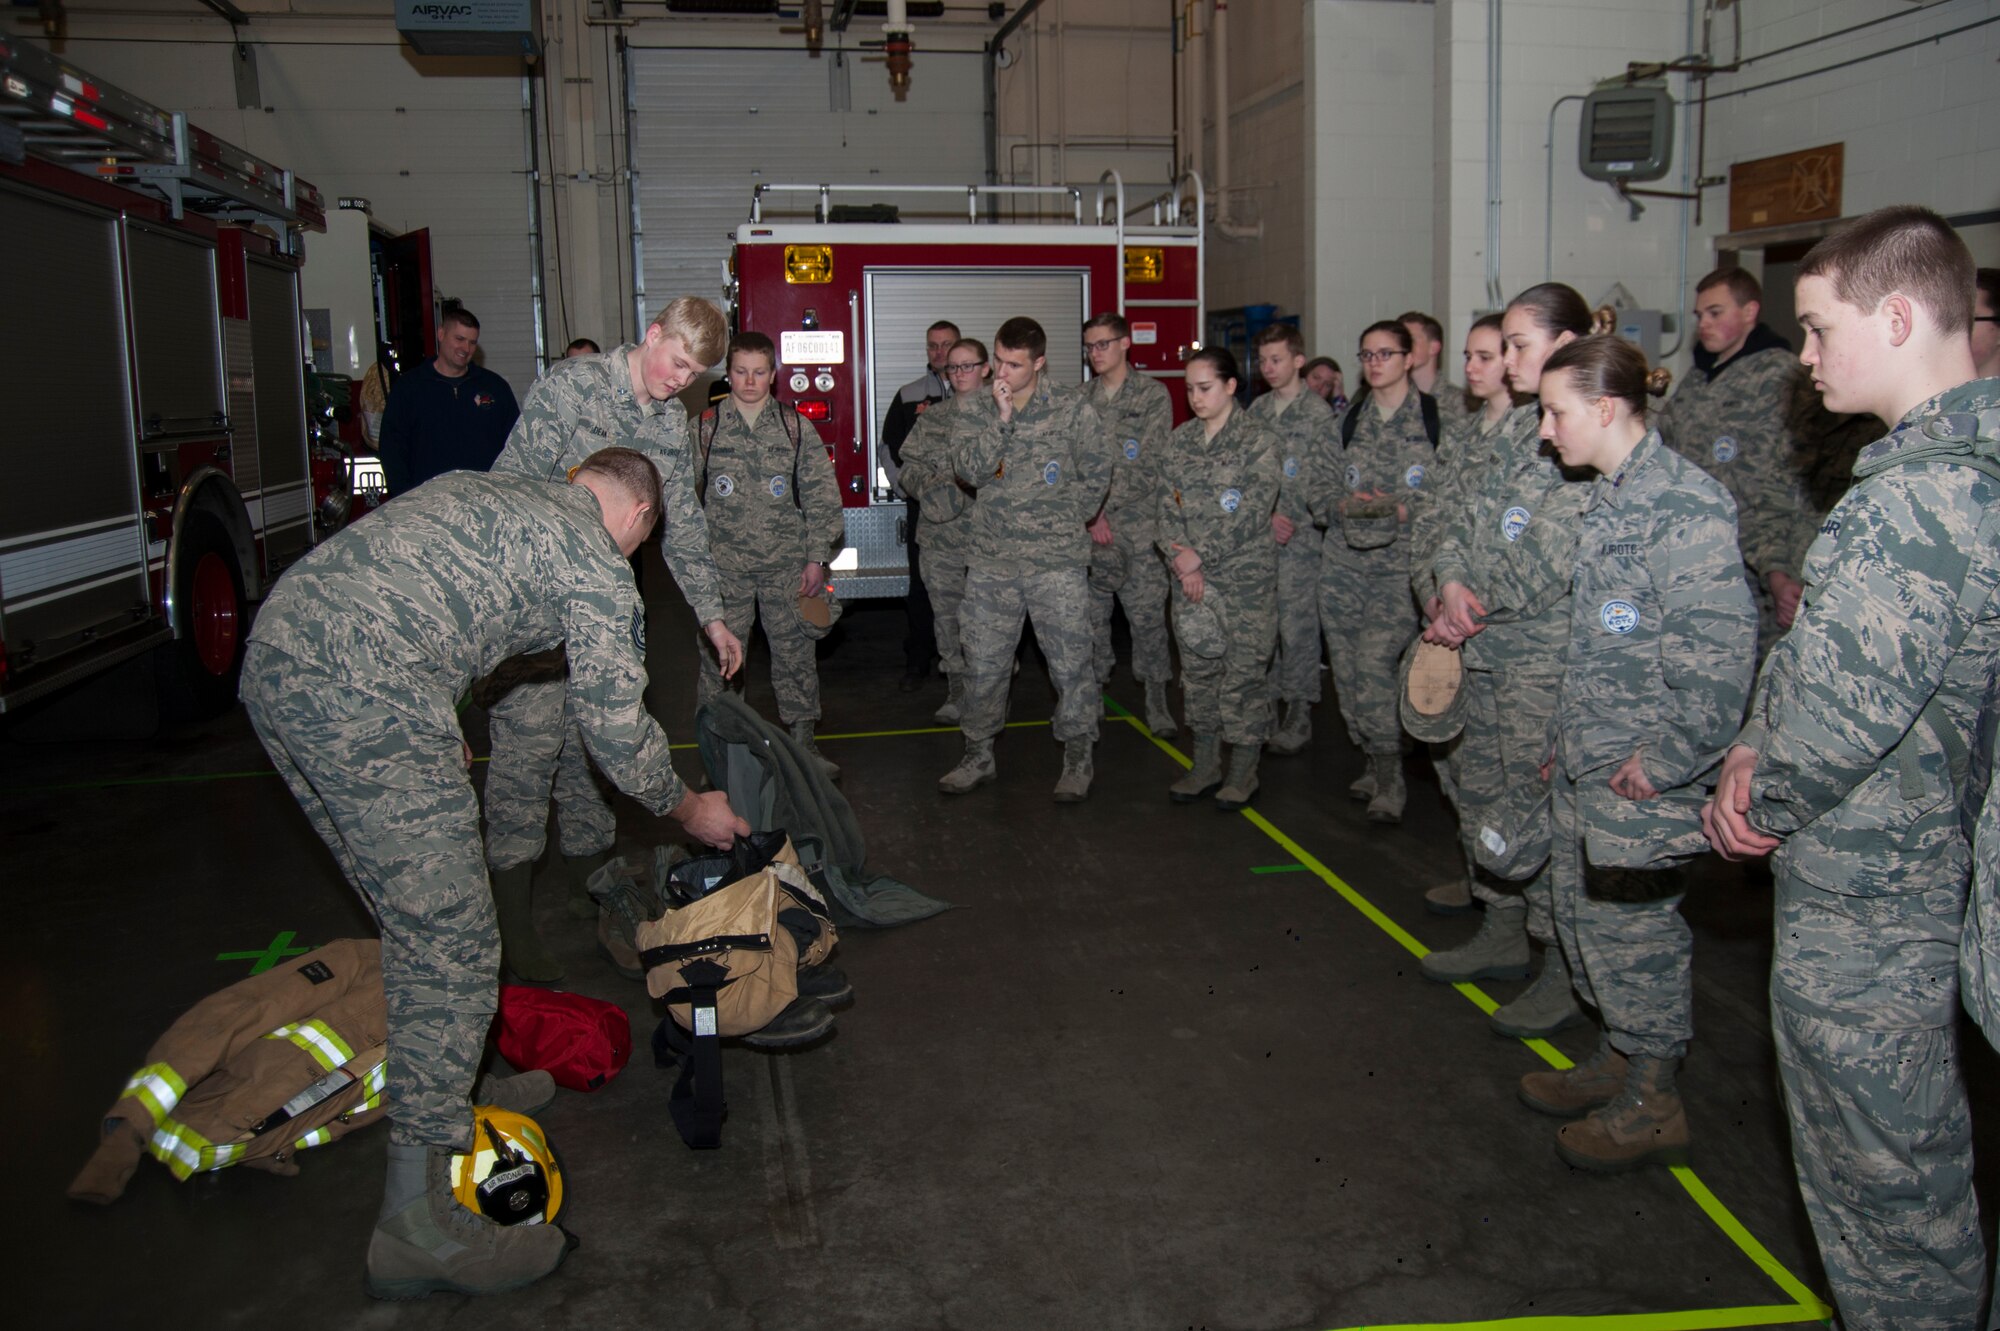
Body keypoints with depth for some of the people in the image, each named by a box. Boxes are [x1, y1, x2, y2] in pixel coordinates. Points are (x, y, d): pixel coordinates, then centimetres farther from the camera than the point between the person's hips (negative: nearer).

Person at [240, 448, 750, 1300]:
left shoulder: (480, 490, 28)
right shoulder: (596, 559, 5)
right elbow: (615, 726, 7)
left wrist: (438, 737, 41)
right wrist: (689, 811, 24)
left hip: (271, 655, 9)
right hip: (362, 696, -9)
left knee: (415, 920, 22)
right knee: (452, 949, -2)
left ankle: (446, 1092, 38)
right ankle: (417, 1226, 2)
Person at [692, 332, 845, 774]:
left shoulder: (796, 428, 3)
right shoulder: (705, 428, 2)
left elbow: (821, 496, 3)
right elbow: (685, 498, 4)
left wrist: (817, 557, -2)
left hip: (787, 567, 1)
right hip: (723, 568, 0)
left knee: (795, 652, 8)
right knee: (717, 656, 3)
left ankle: (803, 740, 22)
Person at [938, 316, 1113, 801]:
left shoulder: (1073, 408, -1)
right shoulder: (973, 413, 6)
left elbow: (1097, 474, 2)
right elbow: (971, 470, -10)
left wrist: (1062, 523, 2)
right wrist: (1001, 416, -16)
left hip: (1058, 562, -2)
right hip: (992, 562, 3)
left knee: (1071, 664, 1)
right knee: (983, 664, 9)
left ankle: (1077, 760, 16)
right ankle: (978, 756, 24)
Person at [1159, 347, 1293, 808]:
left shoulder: (1260, 440, -7)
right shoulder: (1181, 440, 9)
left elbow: (1251, 515, -14)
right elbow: (1168, 506, 5)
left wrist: (1201, 555, -15)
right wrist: (1182, 561, -8)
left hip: (1246, 577, -5)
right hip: (1191, 578, 5)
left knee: (1245, 672, 0)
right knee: (1197, 671, 10)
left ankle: (1243, 772, 13)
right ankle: (1205, 767, 23)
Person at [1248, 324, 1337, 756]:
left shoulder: (1318, 412, -5)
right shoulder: (1256, 409, 13)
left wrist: (1286, 519, -18)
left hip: (1298, 539, -6)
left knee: (1298, 627, -2)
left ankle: (1298, 717, 7)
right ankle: (1266, 708, 22)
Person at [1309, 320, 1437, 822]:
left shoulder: (1435, 421, -2)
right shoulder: (1348, 422, 12)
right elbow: (1321, 489, 12)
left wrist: (1401, 509, -18)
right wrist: (1347, 505, -8)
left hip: (1402, 564, -5)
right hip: (1344, 562, 5)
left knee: (1374, 663, -16)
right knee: (1346, 669, 5)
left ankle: (1389, 781, -3)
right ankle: (1374, 766, 22)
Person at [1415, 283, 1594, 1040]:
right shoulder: (1513, 428, 12)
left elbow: (1545, 565, -19)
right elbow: (1457, 510, 8)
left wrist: (1467, 605, -10)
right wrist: (1452, 584, -10)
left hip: (1549, 654, -9)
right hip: (1487, 649, 9)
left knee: (1537, 806, -4)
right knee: (1479, 785, 17)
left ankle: (1566, 970, 11)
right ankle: (1503, 934, 33)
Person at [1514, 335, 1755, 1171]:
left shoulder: (1684, 503, -19)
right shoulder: (1608, 496, 11)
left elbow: (1721, 649, -24)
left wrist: (1669, 758, -20)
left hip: (1641, 773, -9)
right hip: (1587, 762, 9)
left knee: (1633, 923, 2)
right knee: (1582, 908, 17)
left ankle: (1654, 1104, 19)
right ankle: (1616, 1060, 35)